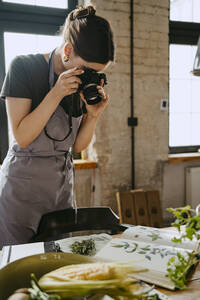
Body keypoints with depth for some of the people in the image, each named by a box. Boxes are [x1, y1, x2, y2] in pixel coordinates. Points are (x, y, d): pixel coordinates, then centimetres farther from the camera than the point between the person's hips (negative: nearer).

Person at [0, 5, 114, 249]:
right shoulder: (24, 67, -12)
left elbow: (78, 146, 3)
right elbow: (22, 137, -17)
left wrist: (93, 115, -14)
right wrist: (56, 94, -24)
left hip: (62, 184, 4)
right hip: (23, 185, -4)